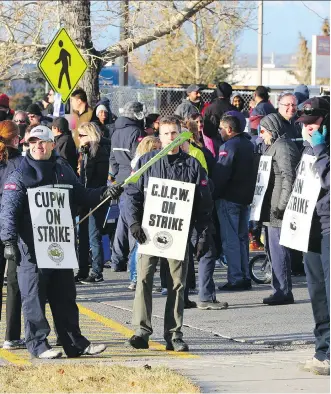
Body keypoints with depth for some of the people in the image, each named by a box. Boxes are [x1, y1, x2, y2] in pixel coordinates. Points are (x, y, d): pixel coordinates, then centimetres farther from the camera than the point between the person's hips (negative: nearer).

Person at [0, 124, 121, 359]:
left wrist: (104, 194, 4)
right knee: (34, 297, -3)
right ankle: (38, 344, 4)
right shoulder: (20, 176, -5)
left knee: (65, 297, 11)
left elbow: (82, 197, 22)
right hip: (31, 247, -5)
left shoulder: (64, 171, 12)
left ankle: (75, 343, 16)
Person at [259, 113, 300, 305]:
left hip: (278, 209, -11)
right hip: (273, 208, 11)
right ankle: (282, 290, 20)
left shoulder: (282, 147, -13)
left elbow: (288, 177, -21)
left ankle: (283, 291, -7)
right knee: (276, 248, 14)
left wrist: (282, 205, -23)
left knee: (278, 248, -9)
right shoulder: (275, 146, 20)